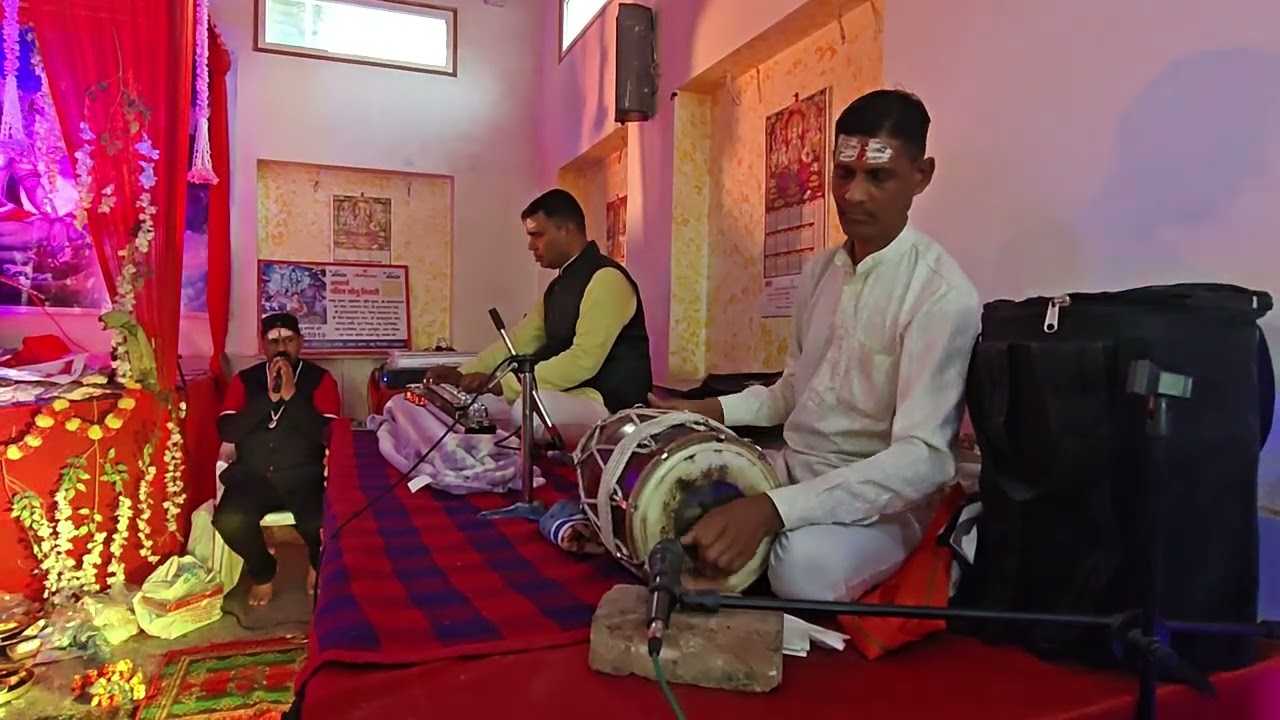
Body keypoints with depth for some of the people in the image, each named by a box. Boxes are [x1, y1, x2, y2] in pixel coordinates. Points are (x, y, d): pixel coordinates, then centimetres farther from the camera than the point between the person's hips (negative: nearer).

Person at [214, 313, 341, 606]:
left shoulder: (320, 379, 2)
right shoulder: (244, 379, 9)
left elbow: (329, 435, -11)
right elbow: (227, 431, -4)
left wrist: (292, 395, -18)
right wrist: (269, 397, -14)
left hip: (303, 476, -2)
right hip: (252, 475, 3)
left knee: (320, 525, -30)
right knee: (228, 520, -28)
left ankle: (320, 565, 10)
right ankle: (262, 570, 7)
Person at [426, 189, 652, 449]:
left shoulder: (605, 279, -15)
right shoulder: (559, 285, 15)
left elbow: (583, 359, -25)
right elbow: (520, 339, 15)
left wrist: (503, 384, -26)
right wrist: (463, 373, 2)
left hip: (609, 404, -9)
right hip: (570, 395, 9)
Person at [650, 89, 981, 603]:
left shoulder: (942, 294, -18)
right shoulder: (818, 272, 6)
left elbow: (922, 458, -26)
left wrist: (772, 509, -36)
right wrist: (714, 410, -3)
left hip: (881, 499, -6)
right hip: (792, 470, 6)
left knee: (803, 566, -36)